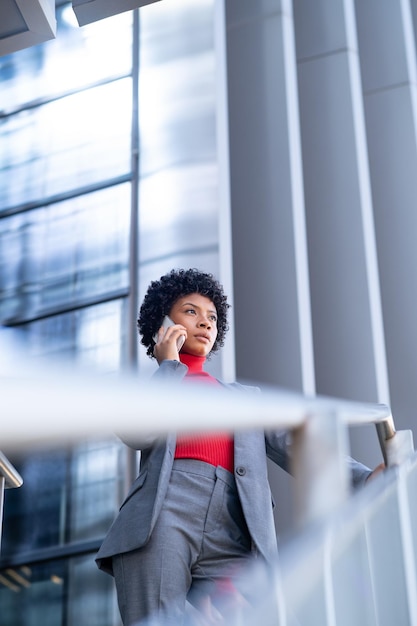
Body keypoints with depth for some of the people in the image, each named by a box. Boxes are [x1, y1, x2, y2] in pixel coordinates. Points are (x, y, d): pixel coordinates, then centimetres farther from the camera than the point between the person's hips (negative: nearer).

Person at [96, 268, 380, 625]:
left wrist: (367, 479, -2)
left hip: (231, 546, 2)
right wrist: (168, 365, 14)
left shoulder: (246, 397, 34)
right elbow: (138, 433, 0)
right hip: (162, 522, -2)